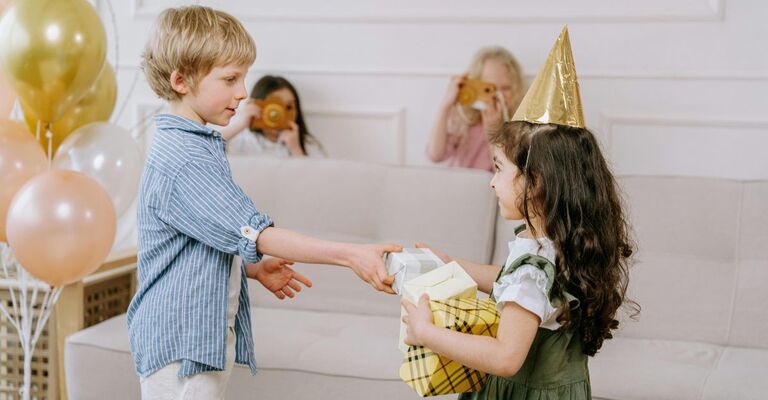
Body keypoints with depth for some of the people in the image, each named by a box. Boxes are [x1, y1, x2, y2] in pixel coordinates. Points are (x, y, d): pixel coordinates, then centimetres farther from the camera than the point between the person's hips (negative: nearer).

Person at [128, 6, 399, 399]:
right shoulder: (181, 160, -21)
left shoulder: (201, 146, 12)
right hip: (179, 341, -10)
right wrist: (349, 254, -31)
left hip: (208, 335, 10)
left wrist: (254, 268, 10)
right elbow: (254, 233, -28)